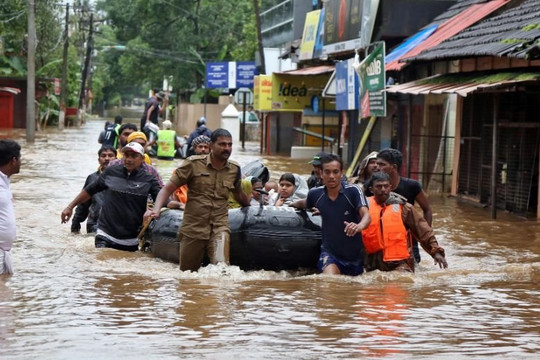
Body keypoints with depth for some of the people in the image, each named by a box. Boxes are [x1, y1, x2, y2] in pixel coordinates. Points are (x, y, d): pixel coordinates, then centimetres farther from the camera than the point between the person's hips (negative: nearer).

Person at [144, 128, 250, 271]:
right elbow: (168, 188, -4)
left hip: (219, 227, 1)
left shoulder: (234, 169, 6)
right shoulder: (193, 164, -4)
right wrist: (156, 209, -20)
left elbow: (238, 193, 27)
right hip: (193, 228, -1)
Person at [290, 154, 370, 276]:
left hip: (355, 255, 0)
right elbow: (304, 203, 23)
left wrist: (360, 226, -50)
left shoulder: (353, 191, -14)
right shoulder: (316, 194, -2)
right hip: (329, 251, 0)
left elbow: (366, 215, -29)